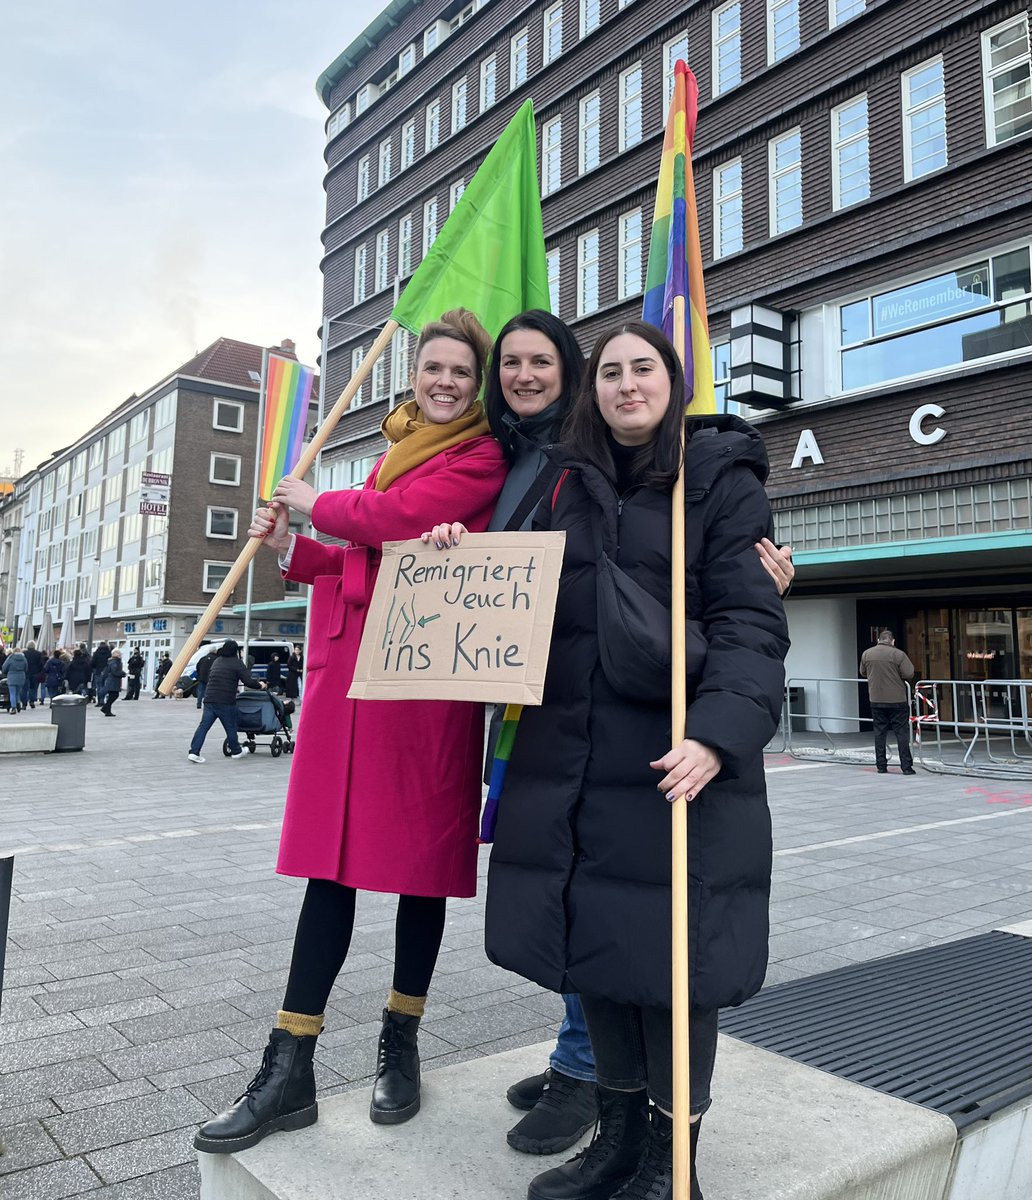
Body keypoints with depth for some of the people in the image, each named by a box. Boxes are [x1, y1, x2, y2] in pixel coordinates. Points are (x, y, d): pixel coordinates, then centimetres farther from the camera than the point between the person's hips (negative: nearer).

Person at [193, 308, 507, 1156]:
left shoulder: (481, 457, 0)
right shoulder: (401, 449, 22)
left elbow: (397, 519, -14)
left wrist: (316, 503, 3)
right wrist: (292, 548, 12)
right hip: (351, 671, 6)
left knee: (421, 860, 6)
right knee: (332, 859, 6)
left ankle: (400, 1048, 26)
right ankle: (290, 1073, 14)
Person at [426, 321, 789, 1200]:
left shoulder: (720, 478, 1)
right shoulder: (567, 484, 16)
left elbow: (750, 621, -8)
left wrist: (719, 733, -24)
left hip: (678, 759, -4)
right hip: (571, 756, 5)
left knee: (671, 954, 2)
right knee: (591, 939, 11)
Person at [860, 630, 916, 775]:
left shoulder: (866, 654, 2)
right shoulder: (898, 654, -10)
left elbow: (863, 673, 14)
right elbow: (909, 674, -12)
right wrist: (899, 677, 8)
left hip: (876, 700, 3)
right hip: (897, 699, -3)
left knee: (879, 732, 9)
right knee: (902, 732, 2)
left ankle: (881, 766, 11)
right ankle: (906, 766, 1)